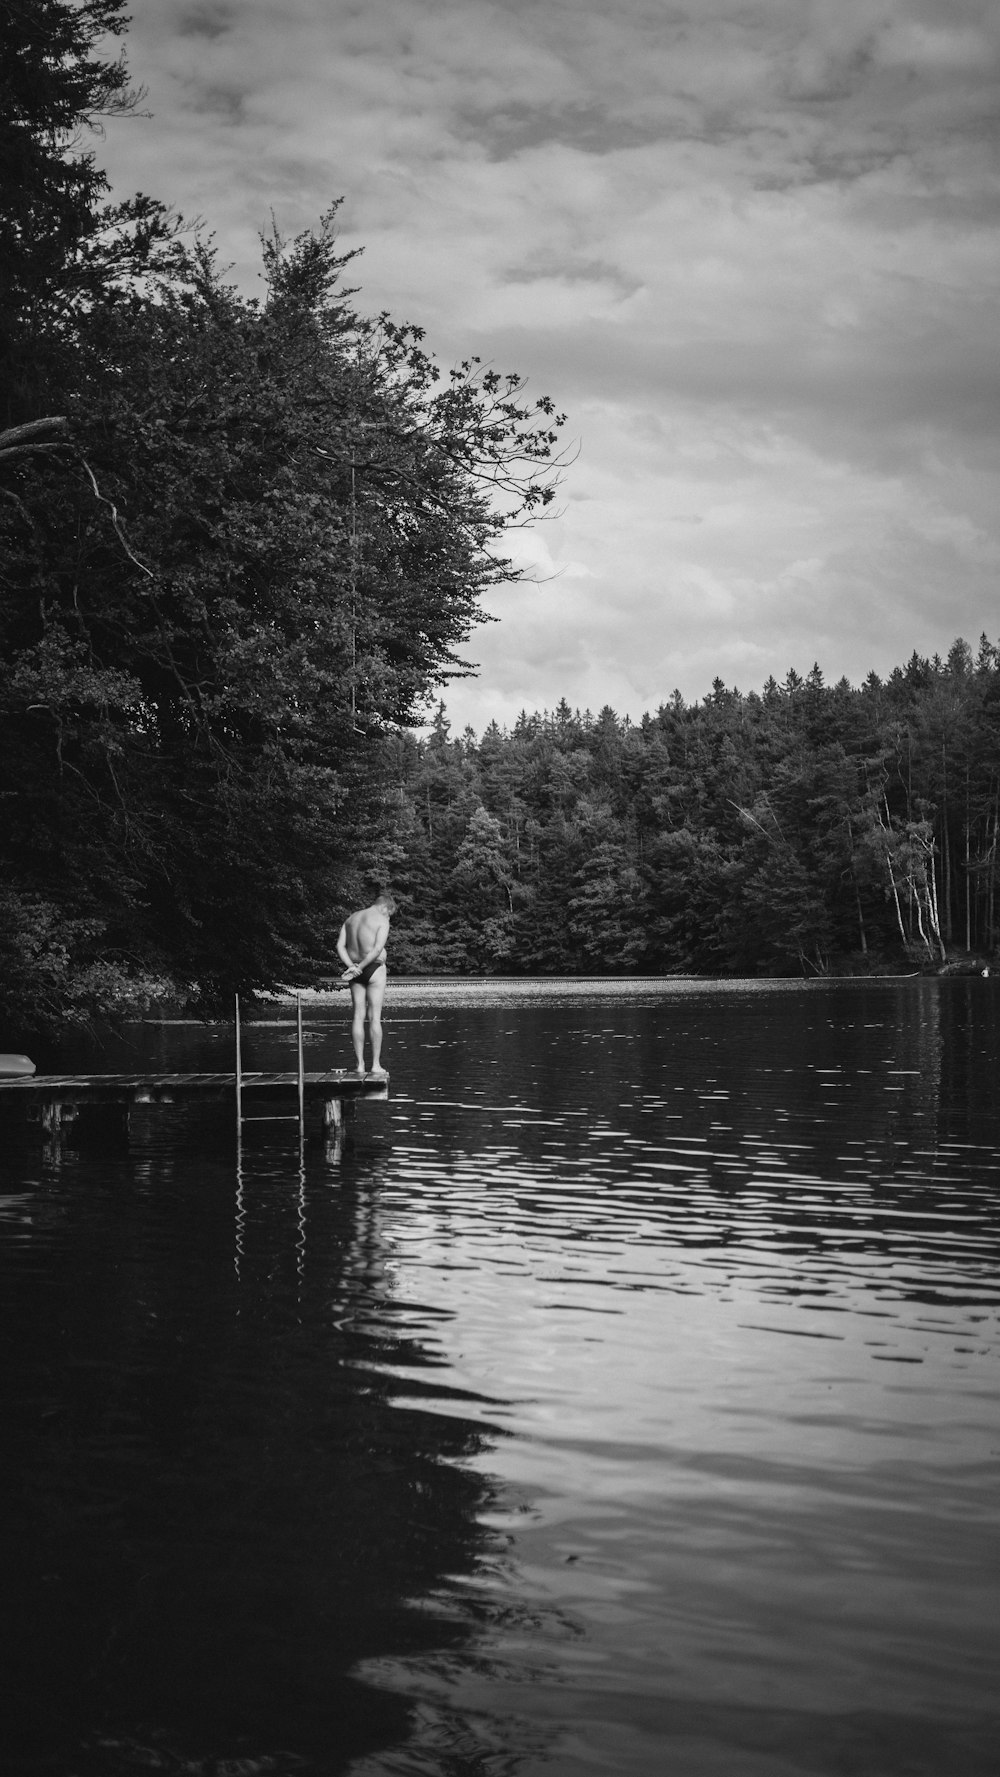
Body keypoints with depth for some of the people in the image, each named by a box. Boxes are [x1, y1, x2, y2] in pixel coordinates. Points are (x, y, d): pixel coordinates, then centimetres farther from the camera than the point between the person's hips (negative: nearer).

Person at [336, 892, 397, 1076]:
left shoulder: (351, 918, 14)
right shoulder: (382, 921, -6)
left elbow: (340, 946, 4)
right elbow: (377, 949, -18)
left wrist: (352, 966, -7)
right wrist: (360, 968, -13)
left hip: (356, 970, 6)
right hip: (374, 968, -6)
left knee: (358, 1016, 7)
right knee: (375, 1017, -3)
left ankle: (359, 1064, 5)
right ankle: (376, 1064, -3)